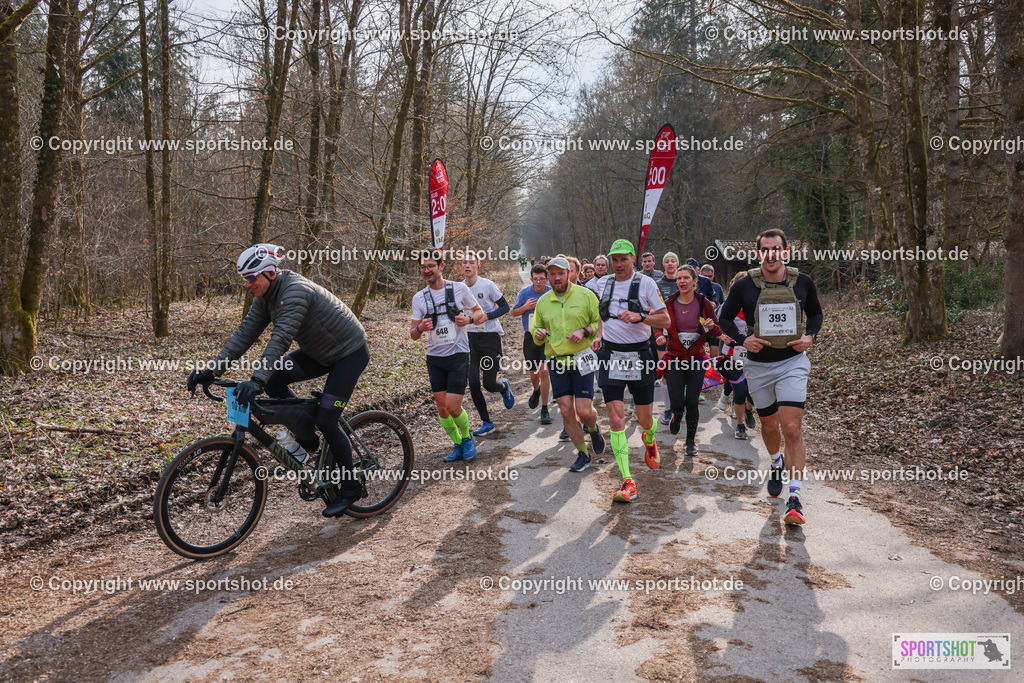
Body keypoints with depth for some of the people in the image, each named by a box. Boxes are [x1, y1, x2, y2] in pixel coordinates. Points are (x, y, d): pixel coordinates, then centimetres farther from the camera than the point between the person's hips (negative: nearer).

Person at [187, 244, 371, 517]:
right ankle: (307, 442, 7)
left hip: (350, 353, -9)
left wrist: (257, 380, -47)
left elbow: (281, 338, -39)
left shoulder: (295, 290, -29)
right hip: (320, 353, 9)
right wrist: (213, 370, -13)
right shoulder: (266, 296, -2)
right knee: (274, 380, -10)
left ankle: (350, 487, 4)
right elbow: (245, 333, -4)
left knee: (326, 420, -14)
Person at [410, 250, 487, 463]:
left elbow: (480, 312, 8)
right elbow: (413, 334, 3)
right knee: (442, 409, 5)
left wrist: (468, 319, -14)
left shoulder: (459, 288, -3)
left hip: (458, 355, -3)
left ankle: (468, 438, 20)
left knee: (453, 408, -9)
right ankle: (457, 445, 27)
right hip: (434, 358, 3)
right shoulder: (419, 298, 3)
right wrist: (420, 328, -21)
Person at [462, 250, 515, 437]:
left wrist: (487, 316, -19)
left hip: (490, 337, -4)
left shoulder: (487, 285, -10)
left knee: (489, 384, -4)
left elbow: (505, 307, -5)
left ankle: (504, 387, 35)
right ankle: (486, 423, 13)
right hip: (470, 338, 4)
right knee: (473, 384, -4)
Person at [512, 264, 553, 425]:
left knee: (544, 371, -12)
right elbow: (514, 312, 8)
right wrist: (525, 307, -12)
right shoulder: (525, 293, -1)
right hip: (531, 337, 2)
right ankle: (536, 391, 46)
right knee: (534, 374, 9)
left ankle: (544, 410, -2)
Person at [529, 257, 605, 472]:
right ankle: (583, 454, 18)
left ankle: (594, 430, 29)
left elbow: (600, 323, 3)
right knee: (566, 411, 0)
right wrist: (537, 334, -3)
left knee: (584, 411, -8)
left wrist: (584, 331, -14)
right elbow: (535, 329, 20)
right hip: (556, 362, 3)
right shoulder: (542, 302, 10)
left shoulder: (585, 295, 0)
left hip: (582, 359, -3)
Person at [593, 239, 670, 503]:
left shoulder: (646, 283, -3)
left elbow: (665, 319, -4)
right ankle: (627, 483, -7)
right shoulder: (602, 283, 8)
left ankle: (649, 441, 47)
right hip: (610, 355, 2)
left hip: (640, 355, -2)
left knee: (644, 419, 8)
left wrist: (639, 316, -19)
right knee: (616, 419, -10)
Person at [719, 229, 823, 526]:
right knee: (769, 425, 15)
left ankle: (794, 498, -8)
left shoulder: (803, 282, -1)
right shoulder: (744, 285, -5)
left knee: (792, 428, -13)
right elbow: (726, 317, 6)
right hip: (758, 365, 1)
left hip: (792, 361, -1)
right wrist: (743, 339, -11)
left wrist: (810, 336, -4)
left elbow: (816, 313, 15)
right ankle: (777, 463, 48)